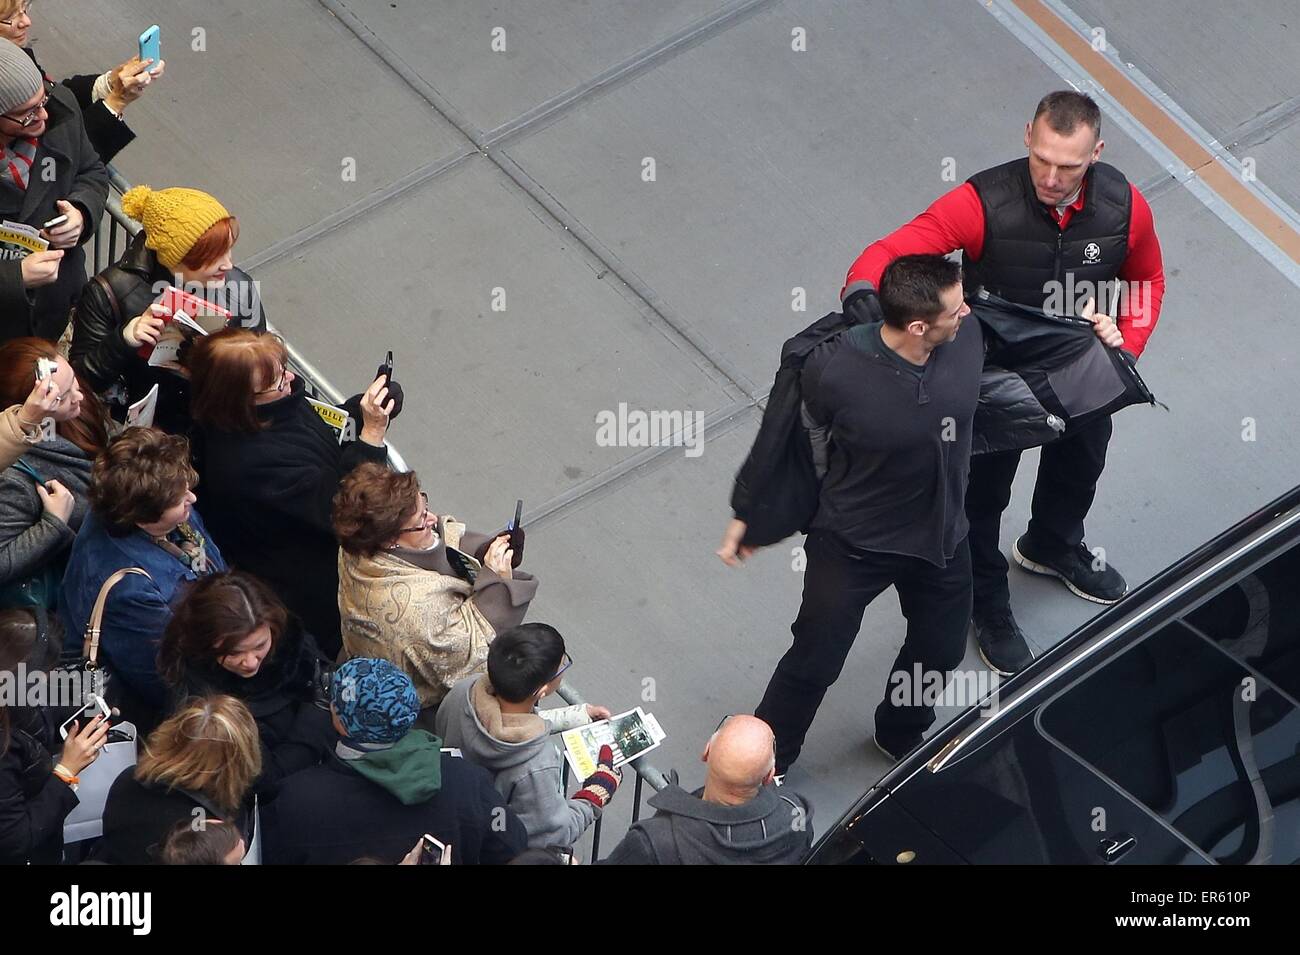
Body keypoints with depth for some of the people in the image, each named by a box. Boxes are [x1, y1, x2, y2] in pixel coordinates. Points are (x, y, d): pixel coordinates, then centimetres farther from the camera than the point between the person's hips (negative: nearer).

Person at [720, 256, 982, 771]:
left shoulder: (968, 334, -21)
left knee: (939, 649, 23)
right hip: (854, 543, -5)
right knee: (814, 663, 10)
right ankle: (763, 765, 36)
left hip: (942, 535, 5)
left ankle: (900, 737, 54)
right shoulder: (833, 369, -32)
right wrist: (746, 516, -3)